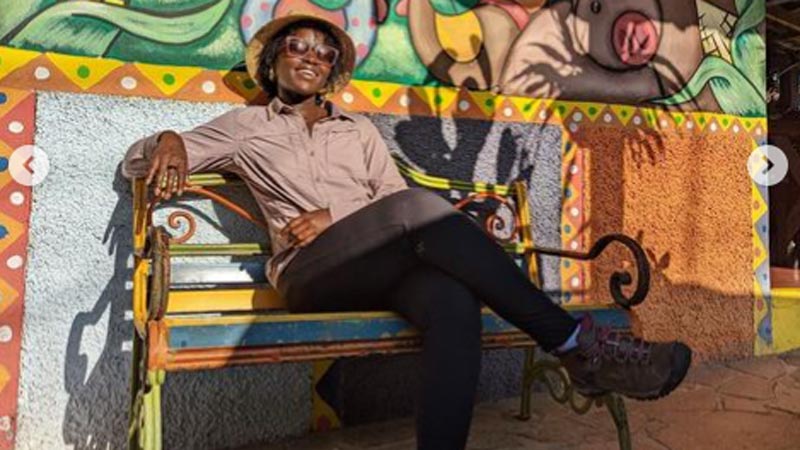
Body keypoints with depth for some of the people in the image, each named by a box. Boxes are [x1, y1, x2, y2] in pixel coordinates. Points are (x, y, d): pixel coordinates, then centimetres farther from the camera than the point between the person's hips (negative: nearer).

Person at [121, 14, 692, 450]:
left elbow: (394, 199, 13)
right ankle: (578, 344, -29)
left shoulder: (359, 129, 26)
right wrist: (168, 140, -3)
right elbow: (136, 162, 21)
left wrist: (336, 215, -6)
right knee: (421, 206, -33)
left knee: (454, 304, -35)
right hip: (312, 272, -3)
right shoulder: (246, 126, 20)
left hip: (387, 266, 3)